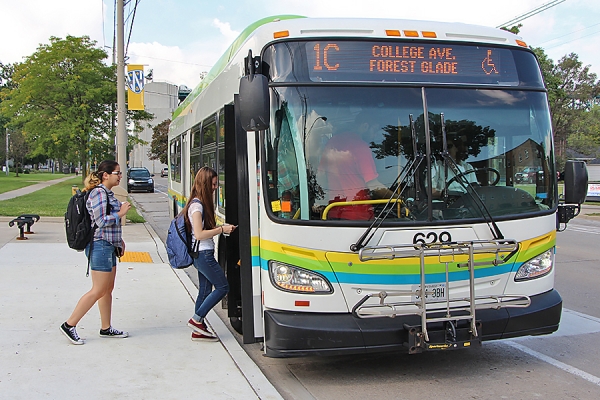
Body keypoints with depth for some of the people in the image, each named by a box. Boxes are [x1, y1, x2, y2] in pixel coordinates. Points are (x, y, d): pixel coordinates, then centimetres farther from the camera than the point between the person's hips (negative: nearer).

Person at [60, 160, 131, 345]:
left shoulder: (108, 193, 15)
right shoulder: (98, 193, -15)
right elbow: (101, 221, -22)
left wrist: (119, 240, 16)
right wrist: (120, 213, -11)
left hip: (109, 246, 10)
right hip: (100, 246, -10)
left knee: (108, 289, 13)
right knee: (98, 291, -6)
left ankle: (106, 328, 21)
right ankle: (69, 325, 1)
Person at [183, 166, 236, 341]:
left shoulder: (201, 203, 14)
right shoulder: (197, 205, -16)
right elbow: (199, 234, -22)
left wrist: (220, 228, 8)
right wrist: (222, 229, -15)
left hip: (202, 254, 10)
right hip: (203, 254, -10)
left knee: (205, 291, 12)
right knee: (222, 287, -4)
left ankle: (198, 330, 17)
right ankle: (197, 319, 2)